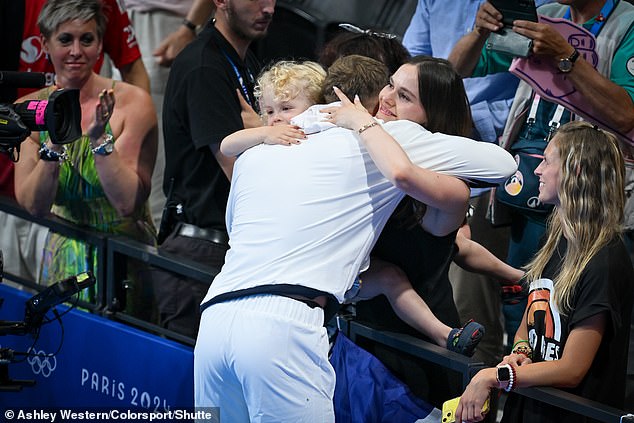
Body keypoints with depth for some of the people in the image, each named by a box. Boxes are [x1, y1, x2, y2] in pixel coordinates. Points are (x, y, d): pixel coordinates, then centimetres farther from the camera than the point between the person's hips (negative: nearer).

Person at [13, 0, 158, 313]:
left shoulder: (132, 102, -11)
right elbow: (33, 206, -9)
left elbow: (128, 202, -17)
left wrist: (100, 139, -28)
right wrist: (54, 143, -22)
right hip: (64, 260, 3)